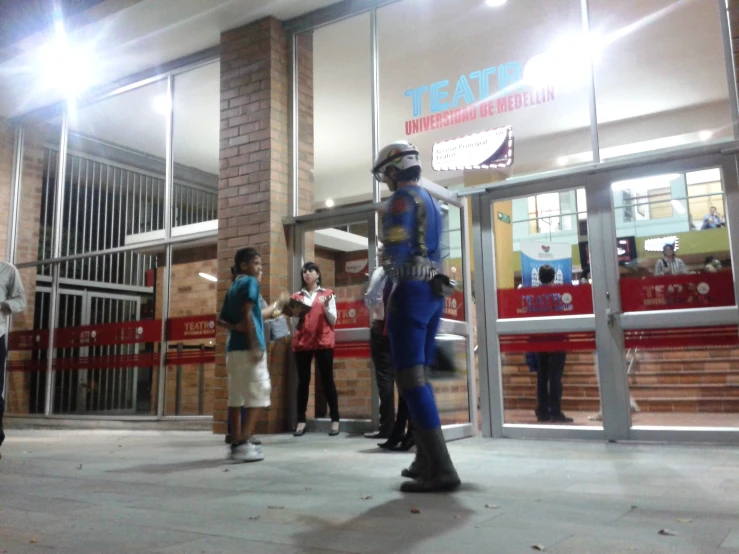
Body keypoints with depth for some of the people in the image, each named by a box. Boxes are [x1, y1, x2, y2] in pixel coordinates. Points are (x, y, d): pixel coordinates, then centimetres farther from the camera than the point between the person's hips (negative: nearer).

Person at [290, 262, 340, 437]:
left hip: (323, 341, -2)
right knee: (303, 380, 1)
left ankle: (335, 420, -1)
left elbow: (333, 321, 5)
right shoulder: (297, 296, 13)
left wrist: (326, 307, -12)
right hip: (302, 342, 2)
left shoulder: (327, 294, 10)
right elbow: (295, 323, 13)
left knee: (327, 379, -3)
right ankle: (301, 421, 2)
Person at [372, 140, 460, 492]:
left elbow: (395, 250, -17)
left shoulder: (402, 198, -6)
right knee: (420, 377, 13)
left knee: (411, 379, -11)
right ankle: (426, 461, 17)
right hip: (433, 292, 10)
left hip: (411, 292, -9)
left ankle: (440, 469, -14)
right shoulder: (431, 201, 22)